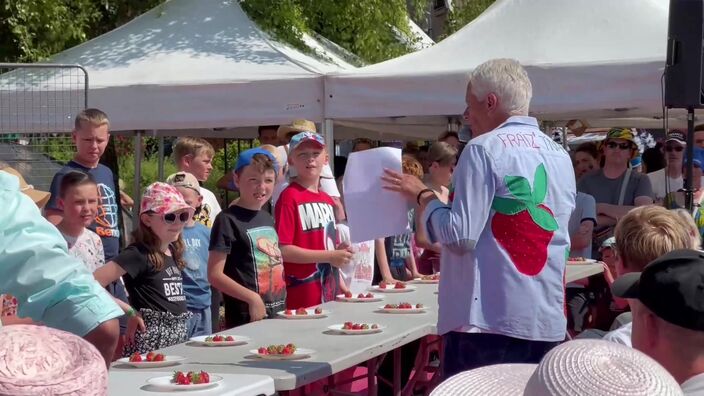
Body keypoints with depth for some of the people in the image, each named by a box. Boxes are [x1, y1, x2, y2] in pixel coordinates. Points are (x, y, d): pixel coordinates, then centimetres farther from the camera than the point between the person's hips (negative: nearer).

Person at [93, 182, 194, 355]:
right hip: (152, 339, -7)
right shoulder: (139, 254, -12)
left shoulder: (173, 251, 11)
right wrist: (129, 311, -14)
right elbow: (93, 282, -21)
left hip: (179, 336, 8)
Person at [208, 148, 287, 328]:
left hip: (278, 313, 7)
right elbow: (215, 275, -14)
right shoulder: (228, 220, -9)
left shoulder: (268, 219, 14)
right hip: (246, 318, -7)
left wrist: (282, 304, 12)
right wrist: (252, 298, -20)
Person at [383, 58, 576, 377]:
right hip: (548, 322, 7)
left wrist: (423, 197, 2)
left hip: (489, 319, -7)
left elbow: (460, 236, -14)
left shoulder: (484, 149, -8)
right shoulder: (561, 157, 13)